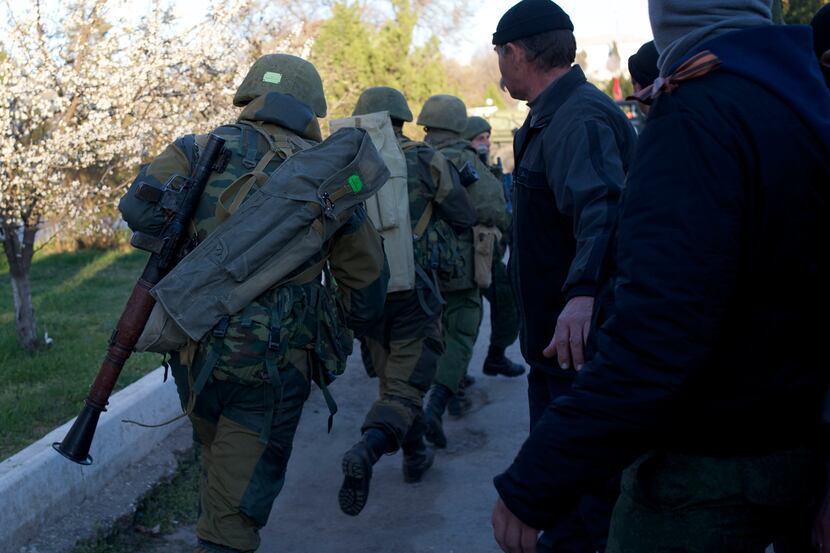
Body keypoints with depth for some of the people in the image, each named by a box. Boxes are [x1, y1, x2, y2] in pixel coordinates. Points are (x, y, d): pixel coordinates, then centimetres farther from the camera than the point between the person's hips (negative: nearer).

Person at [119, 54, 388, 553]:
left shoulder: (200, 151, 2)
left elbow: (140, 208, -11)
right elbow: (366, 273, 9)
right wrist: (353, 326, 28)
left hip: (195, 349, 2)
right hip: (274, 366, -2)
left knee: (220, 465, 26)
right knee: (241, 495, 5)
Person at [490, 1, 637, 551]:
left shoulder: (578, 119, -22)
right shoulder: (553, 116, 13)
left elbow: (600, 209, -40)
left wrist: (584, 291, -54)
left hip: (575, 341, -11)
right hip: (561, 332, 11)